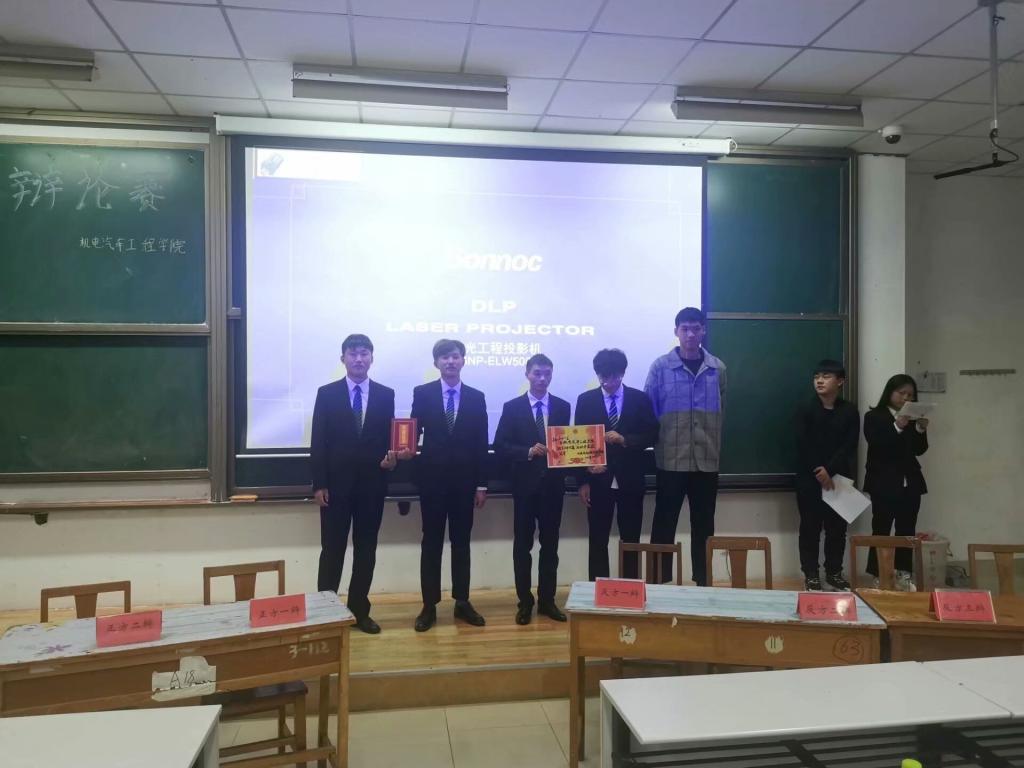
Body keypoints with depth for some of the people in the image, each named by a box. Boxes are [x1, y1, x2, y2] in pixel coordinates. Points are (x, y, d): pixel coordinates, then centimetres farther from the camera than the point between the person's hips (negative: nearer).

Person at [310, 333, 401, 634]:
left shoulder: (386, 395, 5)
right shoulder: (326, 394, 1)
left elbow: (389, 437, 7)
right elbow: (318, 442, -2)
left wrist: (391, 458, -15)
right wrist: (319, 484, -7)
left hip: (372, 484, 2)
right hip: (336, 483, -2)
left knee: (366, 549, 9)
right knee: (332, 549, 5)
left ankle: (360, 610, 20)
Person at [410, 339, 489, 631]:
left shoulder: (476, 397, 5)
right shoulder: (422, 393, 1)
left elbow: (481, 444, 4)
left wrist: (482, 484, 1)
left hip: (464, 480, 1)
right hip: (432, 478, -1)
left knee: (462, 542, 9)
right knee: (431, 542, 5)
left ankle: (462, 603, 20)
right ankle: (429, 606, 13)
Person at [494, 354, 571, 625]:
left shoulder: (562, 407, 6)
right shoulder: (512, 407, 0)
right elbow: (499, 446, -5)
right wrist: (528, 452, -18)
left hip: (553, 484, 2)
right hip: (525, 484, -2)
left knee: (550, 544, 9)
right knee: (522, 545, 5)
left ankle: (547, 600, 20)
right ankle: (525, 602, 15)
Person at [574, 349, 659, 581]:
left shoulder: (640, 399, 2)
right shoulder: (585, 400, 2)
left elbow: (652, 436, 0)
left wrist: (624, 439, -18)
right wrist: (583, 481, -5)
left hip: (630, 481, 0)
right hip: (598, 481, 0)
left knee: (631, 542, 7)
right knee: (598, 542, 4)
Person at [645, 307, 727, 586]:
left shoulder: (717, 368, 4)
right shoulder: (661, 367, -3)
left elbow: (722, 412, 11)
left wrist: (717, 446, 11)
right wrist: (656, 445, 0)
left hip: (707, 460, 2)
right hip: (671, 460, -2)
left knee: (703, 525, 11)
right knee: (664, 524, 4)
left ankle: (703, 582, 23)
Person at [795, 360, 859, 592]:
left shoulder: (850, 411, 3)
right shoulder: (806, 410, 0)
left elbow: (849, 447, -6)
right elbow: (803, 446, -7)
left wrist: (829, 470, -17)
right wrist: (818, 472, -16)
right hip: (809, 479, -1)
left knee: (837, 528, 7)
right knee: (810, 528, 1)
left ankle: (834, 574, 19)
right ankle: (811, 575, 8)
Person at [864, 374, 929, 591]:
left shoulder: (913, 418, 10)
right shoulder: (874, 417, 0)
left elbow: (919, 450, 6)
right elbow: (876, 446, -13)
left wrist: (921, 429, -11)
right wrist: (897, 427, -23)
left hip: (910, 482, 4)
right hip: (884, 483, -4)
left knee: (907, 531, 4)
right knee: (881, 530, -6)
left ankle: (904, 575, 9)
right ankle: (877, 576, -1)